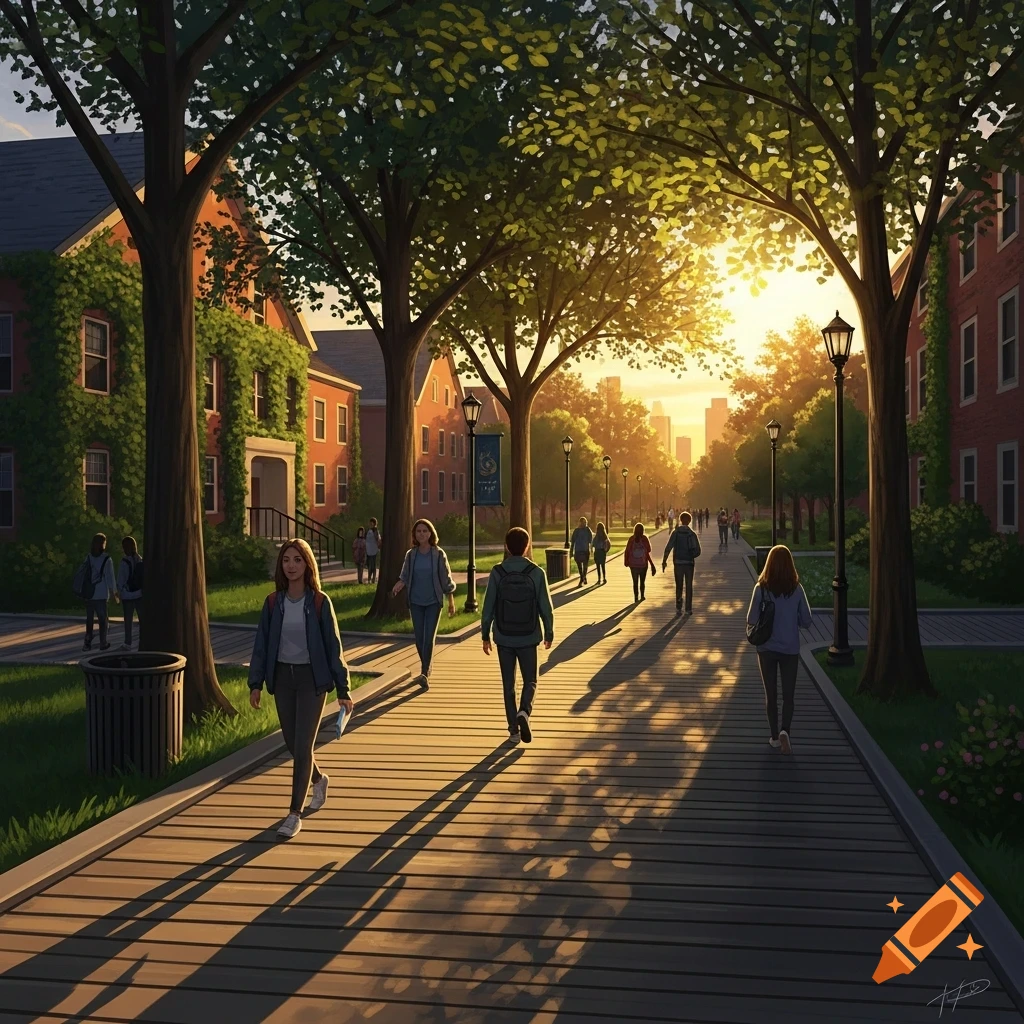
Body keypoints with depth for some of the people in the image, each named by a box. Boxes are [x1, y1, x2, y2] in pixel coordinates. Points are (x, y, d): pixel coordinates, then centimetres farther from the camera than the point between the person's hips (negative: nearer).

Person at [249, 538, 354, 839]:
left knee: (302, 747, -6)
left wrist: (343, 689, -6)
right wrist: (256, 682, 0)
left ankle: (294, 814, 4)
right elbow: (261, 643, 5)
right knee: (292, 744, 13)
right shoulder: (273, 602, 0)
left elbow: (333, 645, -5)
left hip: (312, 678, -4)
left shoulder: (319, 602, -8)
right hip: (282, 677, 4)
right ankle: (319, 779, 43)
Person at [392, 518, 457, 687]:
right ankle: (426, 670, 26)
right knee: (419, 638, 8)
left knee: (429, 638, -10)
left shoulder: (438, 554, -7)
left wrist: (451, 602, 2)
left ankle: (425, 673, -12)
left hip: (433, 602, -3)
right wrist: (398, 584, -19)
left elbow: (446, 579, -1)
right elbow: (405, 576, 4)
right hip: (415, 602, 3)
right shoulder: (411, 554, 0)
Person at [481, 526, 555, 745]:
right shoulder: (537, 573, -9)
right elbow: (546, 608, -6)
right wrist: (549, 634, 8)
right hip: (528, 638, 0)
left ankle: (514, 730, 14)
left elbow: (488, 608, -6)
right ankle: (524, 712, -12)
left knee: (508, 684, 12)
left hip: (504, 638, 0)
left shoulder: (497, 573, -8)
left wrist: (485, 635, 6)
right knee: (530, 681, 14)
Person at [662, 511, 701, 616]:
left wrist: (664, 560, -6)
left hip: (678, 563, 0)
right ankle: (688, 609, 9)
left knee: (679, 586, 10)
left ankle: (678, 608, 7)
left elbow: (668, 547, -10)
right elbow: (698, 551, -5)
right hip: (689, 563, 0)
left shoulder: (675, 532, -3)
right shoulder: (692, 534, -3)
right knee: (689, 586, 9)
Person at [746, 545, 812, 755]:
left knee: (771, 694, 13)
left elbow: (751, 620, -11)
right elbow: (806, 621, -3)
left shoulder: (761, 588, -12)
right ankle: (785, 730, -11)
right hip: (790, 649, 0)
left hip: (766, 648, 0)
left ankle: (775, 736, 20)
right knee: (788, 694, 10)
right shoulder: (796, 589, -8)